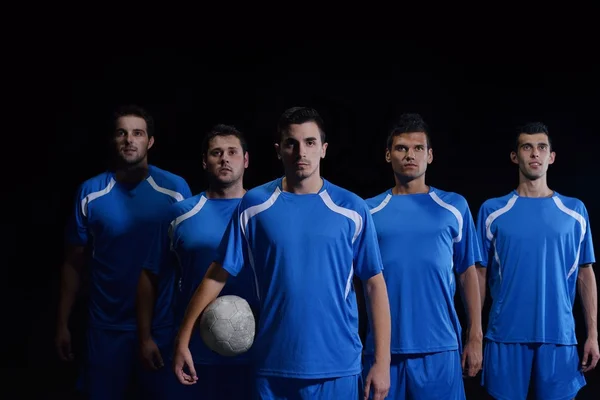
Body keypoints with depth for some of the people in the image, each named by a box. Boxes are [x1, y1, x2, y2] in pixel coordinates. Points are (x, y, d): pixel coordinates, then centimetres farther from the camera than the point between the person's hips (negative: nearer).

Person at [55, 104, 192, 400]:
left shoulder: (175, 189, -5)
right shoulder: (90, 192, -3)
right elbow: (74, 262, 3)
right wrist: (62, 322, 2)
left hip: (162, 322, -1)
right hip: (107, 325, 1)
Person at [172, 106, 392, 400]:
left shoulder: (352, 208, -1)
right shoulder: (253, 205, 0)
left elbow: (375, 285, 1)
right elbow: (216, 276, 3)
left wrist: (382, 361, -3)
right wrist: (183, 340, -1)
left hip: (338, 368, 0)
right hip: (273, 367, 1)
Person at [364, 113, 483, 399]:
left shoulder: (454, 207, 5)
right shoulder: (369, 211, 5)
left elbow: (468, 273, 7)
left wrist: (475, 337, 3)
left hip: (440, 346, 0)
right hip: (382, 347, 1)